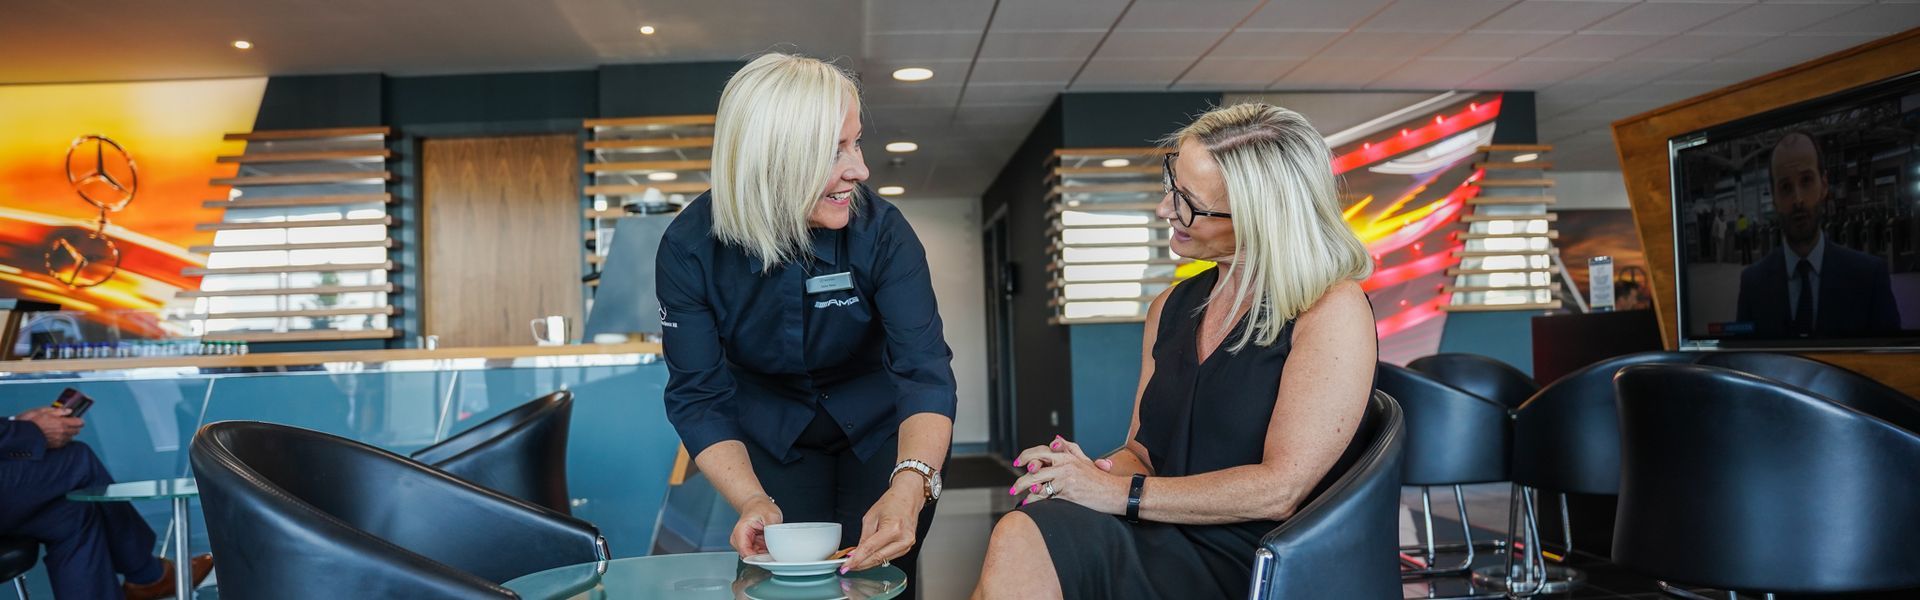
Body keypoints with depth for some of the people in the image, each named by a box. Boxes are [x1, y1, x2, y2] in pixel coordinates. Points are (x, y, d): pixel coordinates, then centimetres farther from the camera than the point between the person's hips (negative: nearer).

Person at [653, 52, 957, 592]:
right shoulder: (689, 248, -24)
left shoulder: (880, 230, -27)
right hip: (774, 434, 1)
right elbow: (699, 396, -19)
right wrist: (753, 500, -36)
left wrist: (909, 487, -52)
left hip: (880, 425, 0)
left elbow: (925, 370, -33)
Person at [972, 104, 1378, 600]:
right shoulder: (1172, 308, 13)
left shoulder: (1335, 310, -8)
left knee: (1022, 543, -28)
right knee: (1019, 541, -28)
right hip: (1164, 545, 5)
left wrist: (1119, 493, -13)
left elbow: (1279, 489, -14)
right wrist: (1092, 470, -6)